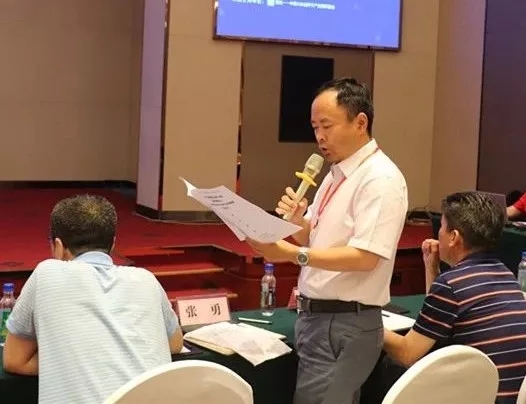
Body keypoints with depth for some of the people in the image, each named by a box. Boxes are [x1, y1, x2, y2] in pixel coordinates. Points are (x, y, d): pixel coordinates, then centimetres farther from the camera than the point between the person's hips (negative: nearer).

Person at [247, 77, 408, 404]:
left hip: (346, 325, -9)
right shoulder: (337, 174, 13)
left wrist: (293, 253, -27)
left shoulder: (381, 179, -16)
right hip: (315, 315, 9)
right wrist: (297, 221, -3)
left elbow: (365, 257, -24)